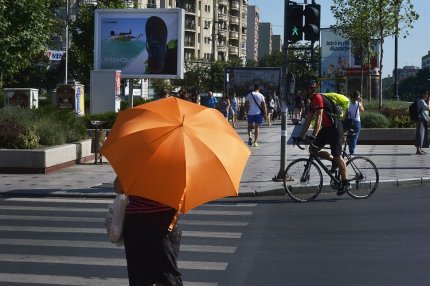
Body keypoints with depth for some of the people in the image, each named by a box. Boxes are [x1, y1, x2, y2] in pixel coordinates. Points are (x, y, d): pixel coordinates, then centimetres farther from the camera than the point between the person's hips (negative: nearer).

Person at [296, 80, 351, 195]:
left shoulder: (318, 98, -18)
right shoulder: (312, 101, 12)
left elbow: (319, 118, -27)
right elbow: (308, 121, 15)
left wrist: (313, 136, -32)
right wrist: (301, 136, 13)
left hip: (335, 127, -9)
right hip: (326, 128, 9)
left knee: (337, 156, -7)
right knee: (313, 149, 2)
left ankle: (346, 183, 1)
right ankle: (333, 160, 18)